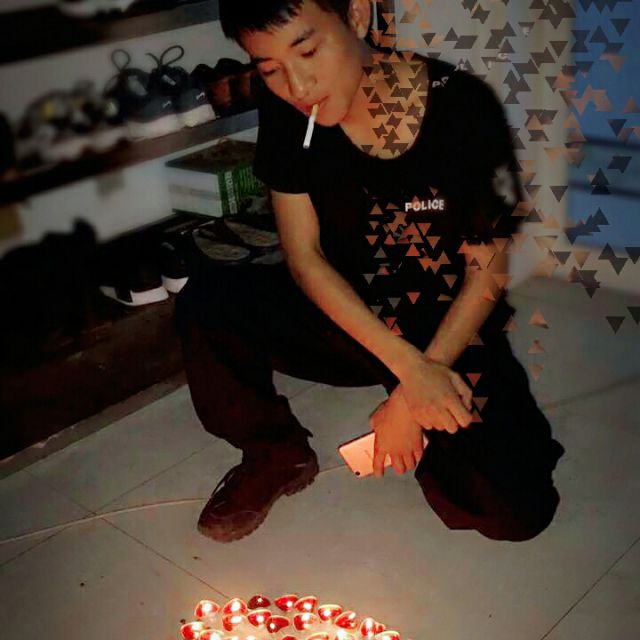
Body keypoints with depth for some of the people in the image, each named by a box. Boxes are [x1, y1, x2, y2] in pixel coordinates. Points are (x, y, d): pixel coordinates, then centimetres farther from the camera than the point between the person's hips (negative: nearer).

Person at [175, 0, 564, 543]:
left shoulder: (463, 108, -20)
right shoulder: (286, 112, -12)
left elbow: (487, 275, -12)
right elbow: (305, 258, -11)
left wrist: (413, 396, -16)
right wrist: (408, 366, -21)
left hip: (451, 329, -2)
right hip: (345, 313, 3)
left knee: (516, 511, -22)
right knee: (206, 300, -24)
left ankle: (423, 434, 12)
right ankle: (278, 456, 2)